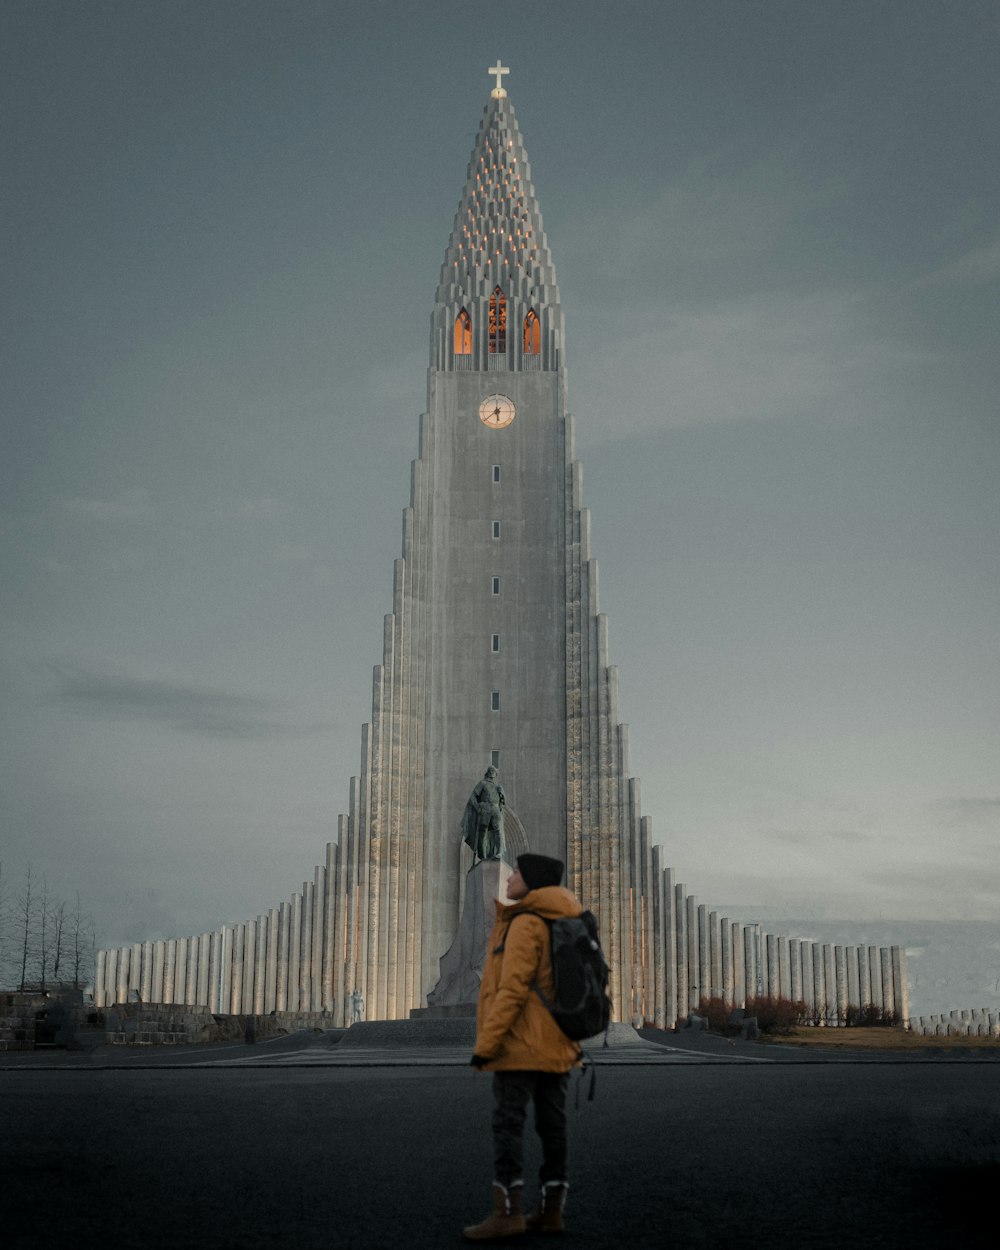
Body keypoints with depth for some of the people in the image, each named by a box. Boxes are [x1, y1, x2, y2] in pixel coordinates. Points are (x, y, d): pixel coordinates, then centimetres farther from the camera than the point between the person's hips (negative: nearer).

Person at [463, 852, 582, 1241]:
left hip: (521, 1044, -9)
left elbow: (513, 989, -19)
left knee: (507, 1123, -6)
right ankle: (551, 1210, 13)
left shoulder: (526, 925, -13)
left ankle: (507, 1211, -8)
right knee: (552, 1124, 9)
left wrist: (486, 1044, -18)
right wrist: (572, 1041, 20)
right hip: (556, 1047, 9)